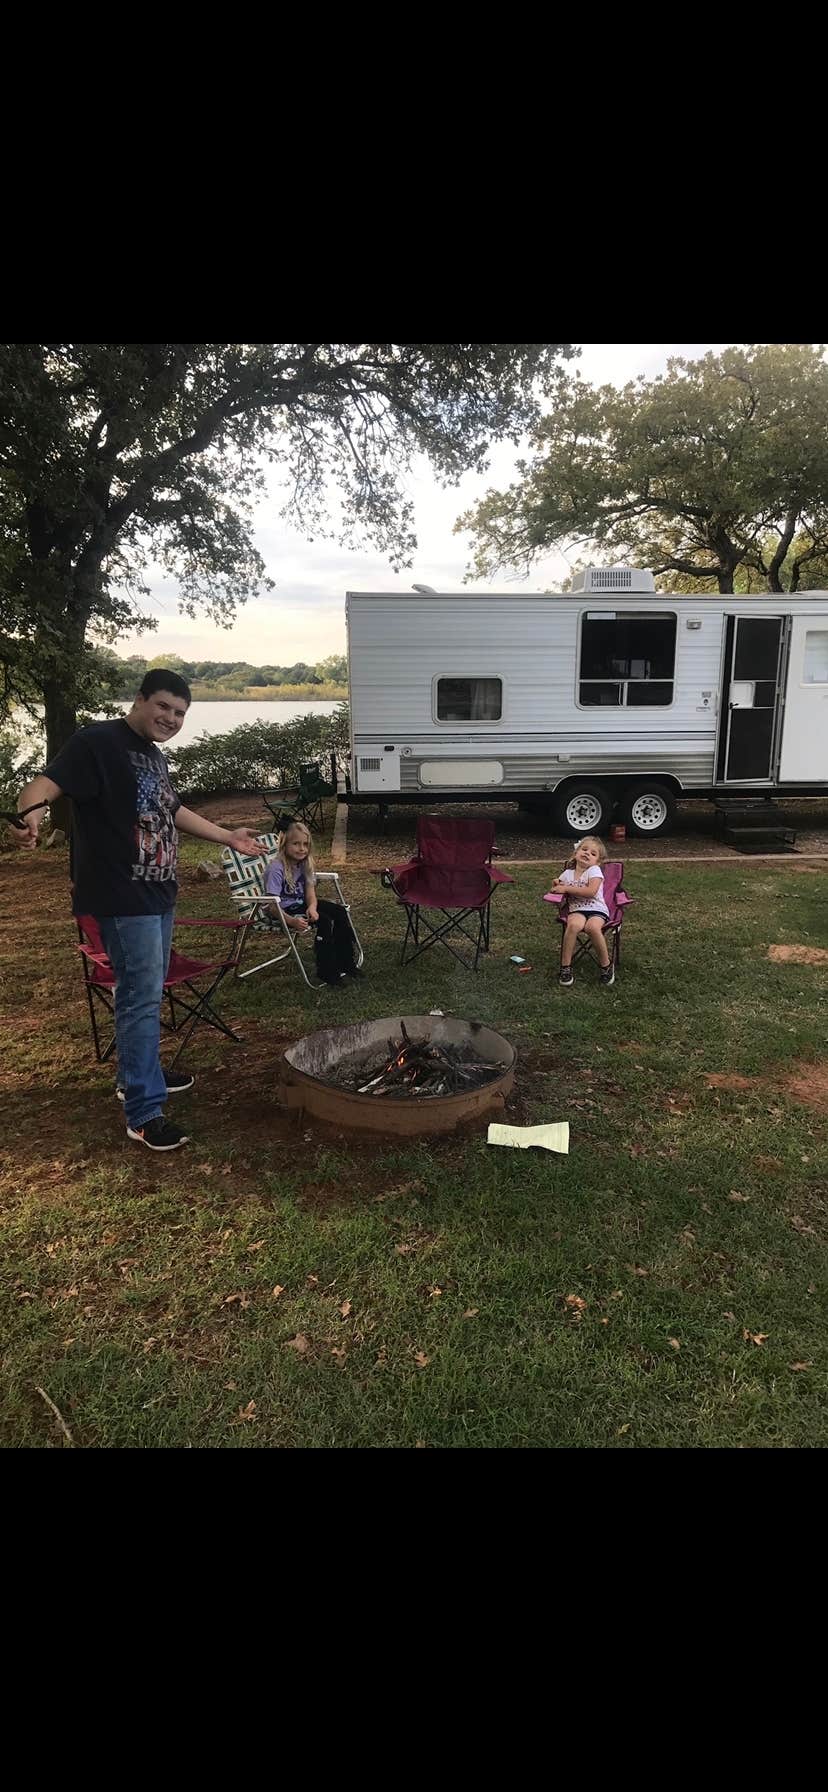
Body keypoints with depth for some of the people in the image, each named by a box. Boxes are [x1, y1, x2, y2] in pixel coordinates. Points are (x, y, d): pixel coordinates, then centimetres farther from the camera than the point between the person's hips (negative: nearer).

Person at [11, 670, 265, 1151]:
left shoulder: (154, 755, 15)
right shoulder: (98, 741, -12)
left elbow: (173, 810, 29)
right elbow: (48, 782, -25)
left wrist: (228, 836, 34)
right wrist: (29, 816, -47)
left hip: (158, 893, 10)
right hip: (122, 897, -9)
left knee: (148, 992, 20)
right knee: (142, 996, -10)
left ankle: (140, 1074, 37)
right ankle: (145, 1113, -4)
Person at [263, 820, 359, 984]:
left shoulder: (305, 863, 1)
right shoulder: (276, 868, -22)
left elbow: (310, 892, -3)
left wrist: (312, 907, -26)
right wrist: (291, 921, -38)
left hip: (301, 904, 8)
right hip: (284, 910, -8)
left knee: (340, 912, -5)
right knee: (324, 922, -24)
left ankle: (346, 963, 0)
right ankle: (327, 972, -15)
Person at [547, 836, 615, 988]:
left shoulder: (594, 870, -1)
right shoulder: (567, 873, 12)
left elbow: (591, 891, -17)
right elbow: (556, 889, 27)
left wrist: (566, 888, -13)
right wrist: (557, 885, 2)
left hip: (597, 909, -2)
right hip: (576, 909, 2)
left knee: (592, 927, -37)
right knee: (574, 925, -34)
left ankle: (606, 964, -14)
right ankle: (565, 966, -23)